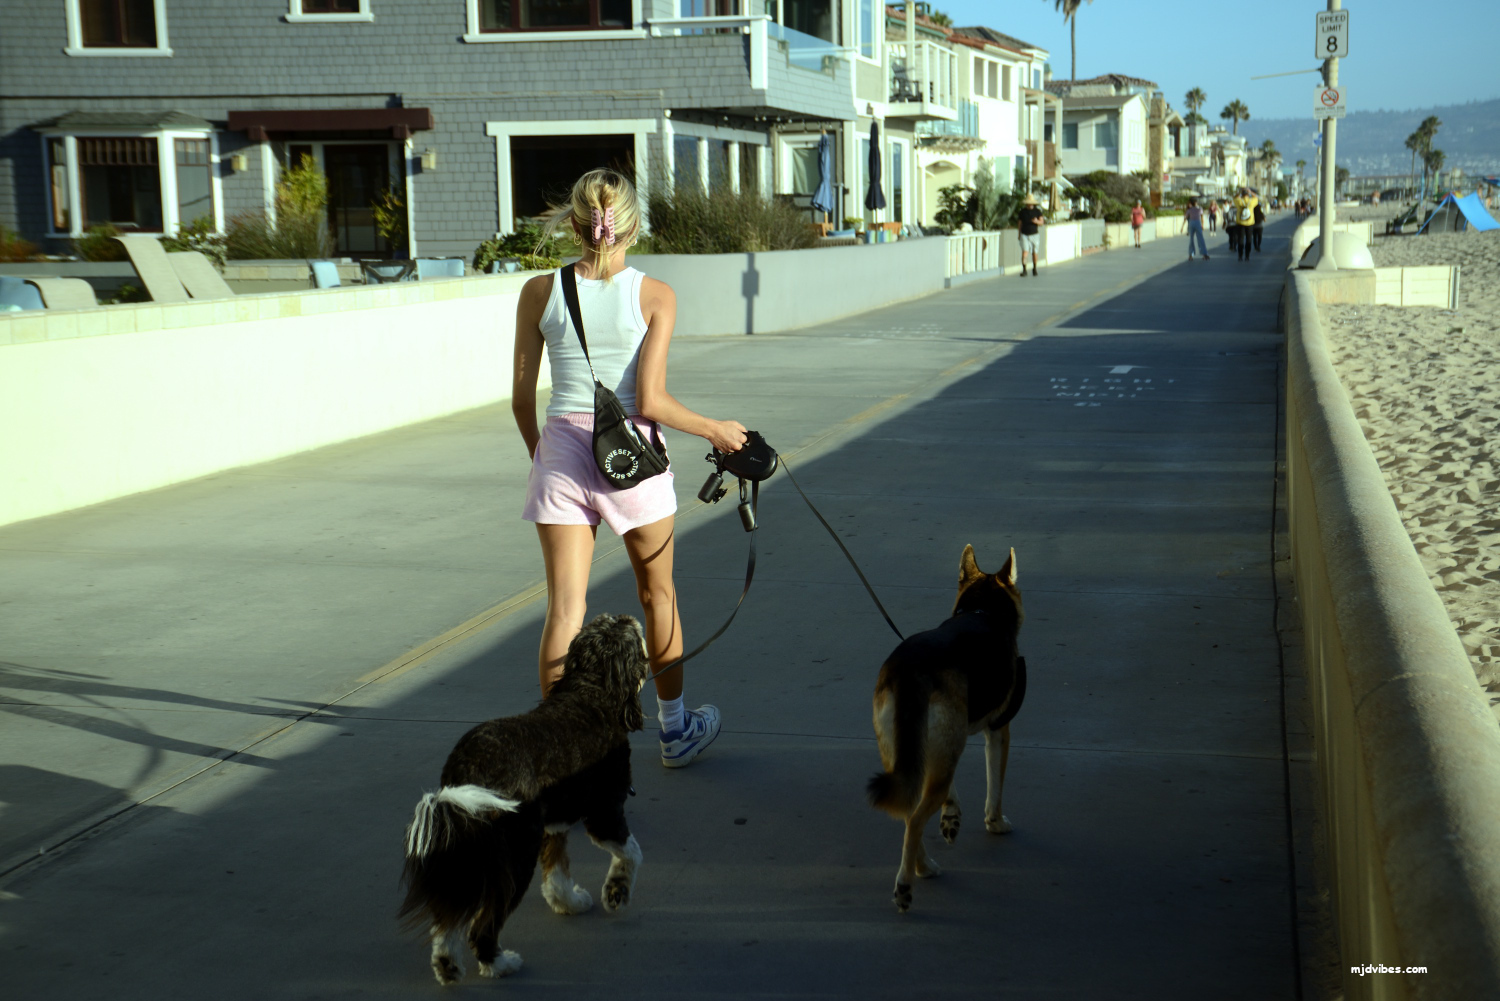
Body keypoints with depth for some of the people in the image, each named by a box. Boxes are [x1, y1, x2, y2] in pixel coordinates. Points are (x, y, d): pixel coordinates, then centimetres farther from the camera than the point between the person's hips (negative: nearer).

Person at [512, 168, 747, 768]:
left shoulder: (540, 292, -2)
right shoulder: (653, 296, -8)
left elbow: (522, 398, 2)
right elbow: (650, 402, -13)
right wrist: (713, 431, 2)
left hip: (562, 449, 1)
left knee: (564, 608, 3)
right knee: (658, 597, 17)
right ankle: (675, 731, 33)